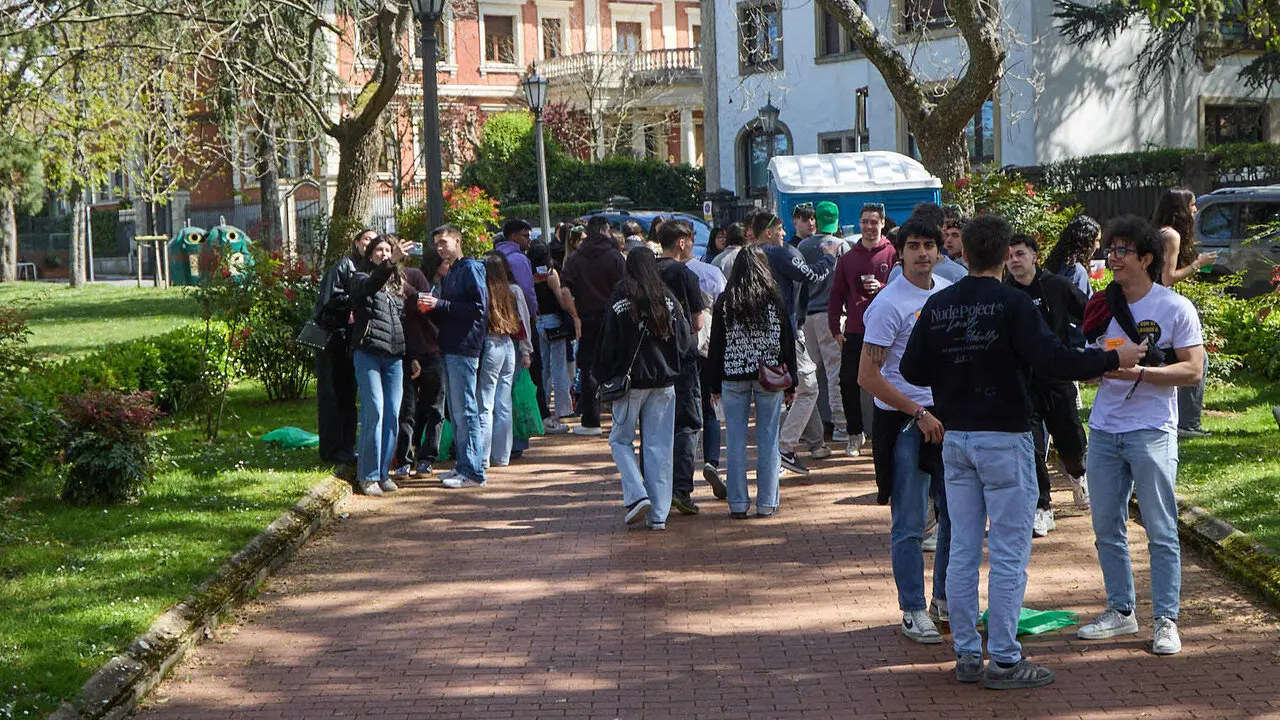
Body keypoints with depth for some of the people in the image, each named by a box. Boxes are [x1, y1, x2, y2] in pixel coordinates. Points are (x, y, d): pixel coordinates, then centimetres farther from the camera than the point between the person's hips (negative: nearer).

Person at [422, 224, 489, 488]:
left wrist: (440, 304, -16)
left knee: (465, 411, -9)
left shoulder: (470, 268, -8)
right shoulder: (450, 273, 20)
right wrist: (433, 307, 3)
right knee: (456, 412, 12)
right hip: (450, 348, 10)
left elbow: (477, 308, -17)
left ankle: (473, 472, -7)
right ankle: (462, 465, 19)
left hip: (464, 348, -10)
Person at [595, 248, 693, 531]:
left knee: (620, 440, 12)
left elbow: (608, 346, -6)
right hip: (664, 381, 3)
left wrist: (602, 377, 8)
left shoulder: (619, 303, -9)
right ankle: (658, 514, 6)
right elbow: (684, 342, 5)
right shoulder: (668, 300, 0)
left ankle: (636, 495, -7)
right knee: (659, 447, 6)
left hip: (630, 381, -3)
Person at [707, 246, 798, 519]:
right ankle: (767, 502, 8)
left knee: (735, 440, 5)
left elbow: (716, 344, 1)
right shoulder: (774, 300, -2)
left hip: (733, 377, 0)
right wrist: (791, 383, 9)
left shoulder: (724, 302, -2)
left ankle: (738, 503, 7)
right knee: (768, 439, 5)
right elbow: (787, 341, 2)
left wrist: (714, 384, 8)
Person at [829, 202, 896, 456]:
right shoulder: (848, 258, 12)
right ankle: (855, 433, 16)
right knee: (848, 383, 1)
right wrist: (835, 328, 8)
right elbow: (836, 295, 14)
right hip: (854, 332, 3)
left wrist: (882, 288, -17)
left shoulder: (893, 254, 2)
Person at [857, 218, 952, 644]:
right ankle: (913, 611, 9)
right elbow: (867, 376, -15)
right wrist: (919, 413, -15)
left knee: (957, 513, 11)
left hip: (946, 417, 6)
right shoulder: (889, 304, -13)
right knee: (909, 524, -1)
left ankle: (945, 600, 26)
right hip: (903, 422, -6)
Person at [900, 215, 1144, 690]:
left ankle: (966, 655, 15)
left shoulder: (936, 306, 3)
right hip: (1004, 440, -5)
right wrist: (1113, 359, -8)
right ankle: (1004, 661, 3)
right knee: (1009, 553, 1)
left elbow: (912, 371, 5)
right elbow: (1052, 360, -20)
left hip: (954, 439, 5)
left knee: (962, 551, 10)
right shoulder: (1013, 304, -13)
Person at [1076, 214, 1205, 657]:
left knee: (1160, 532, -1)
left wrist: (1138, 371, -20)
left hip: (1151, 432, -5)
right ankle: (1120, 611, 22)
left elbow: (1193, 371, -10)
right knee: (1106, 528, 10)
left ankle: (1166, 620, 5)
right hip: (1104, 429, 5)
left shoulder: (1175, 308, -5)